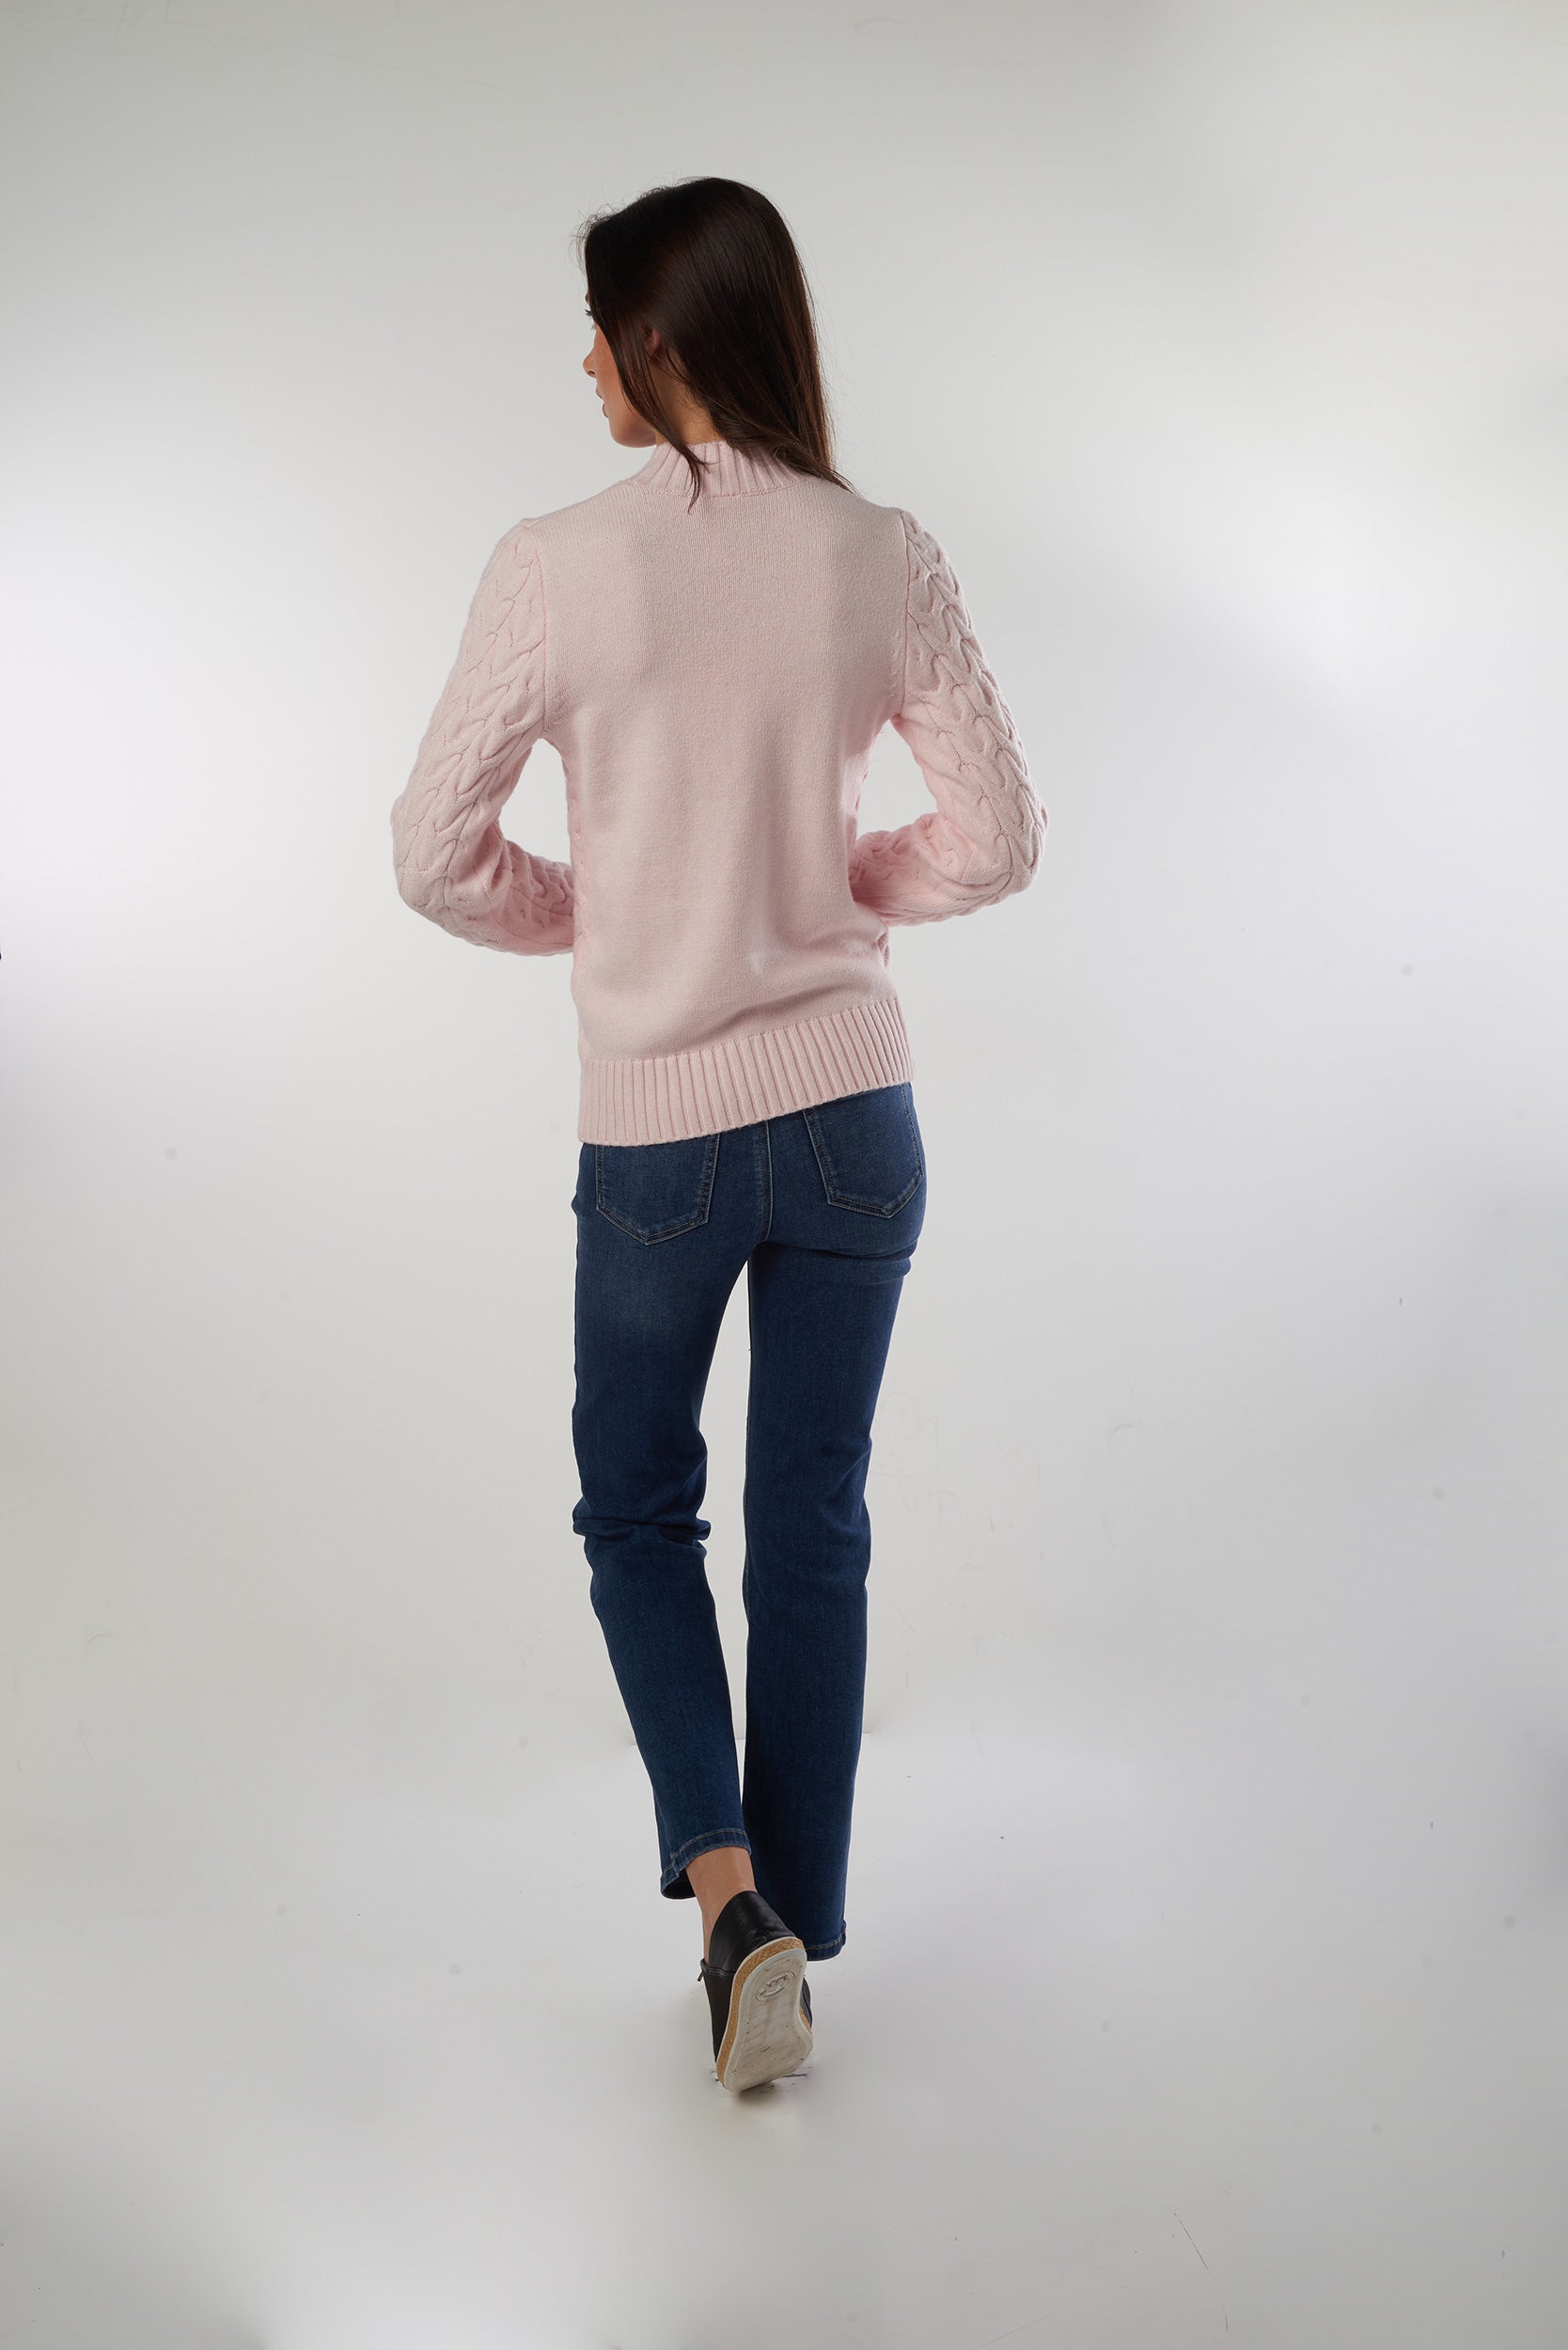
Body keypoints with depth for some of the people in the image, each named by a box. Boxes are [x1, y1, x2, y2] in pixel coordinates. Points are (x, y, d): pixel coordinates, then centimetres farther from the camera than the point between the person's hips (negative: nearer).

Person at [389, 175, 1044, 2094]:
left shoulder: (557, 567, -12)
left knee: (636, 1499, 20)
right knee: (814, 1522, 14)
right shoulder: (884, 560, -4)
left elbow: (437, 855, -7)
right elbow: (996, 839, 0)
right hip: (855, 1111, 3)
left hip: (658, 1131, -2)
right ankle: (793, 1930, 25)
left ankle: (723, 1887, 5)